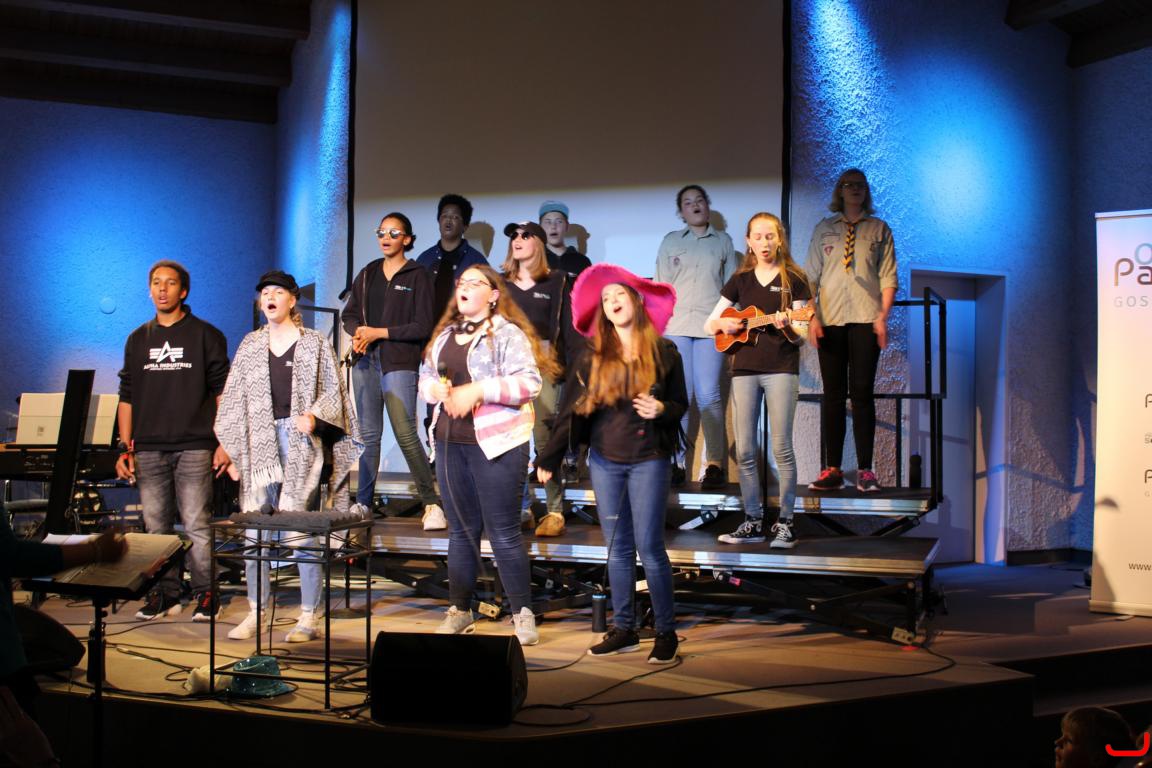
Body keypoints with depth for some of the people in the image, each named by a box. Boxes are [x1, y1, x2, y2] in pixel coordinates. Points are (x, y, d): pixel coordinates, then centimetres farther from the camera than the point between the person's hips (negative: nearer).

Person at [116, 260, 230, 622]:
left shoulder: (205, 335, 4)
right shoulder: (138, 340, 15)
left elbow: (223, 392, 2)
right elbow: (127, 398, 16)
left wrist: (224, 443, -5)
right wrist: (125, 448, 9)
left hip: (194, 446, -4)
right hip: (149, 449, 4)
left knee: (196, 524, -6)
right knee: (156, 526, 5)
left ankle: (205, 593, 2)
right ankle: (165, 593, 13)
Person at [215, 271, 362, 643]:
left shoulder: (315, 344, 5)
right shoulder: (250, 346, 14)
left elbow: (333, 393, 4)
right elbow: (233, 401, 15)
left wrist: (314, 415, -16)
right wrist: (233, 452, 10)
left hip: (301, 444, -3)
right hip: (259, 445, 4)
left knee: (302, 532, -5)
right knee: (254, 532, 3)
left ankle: (309, 618, 2)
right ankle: (256, 613, 15)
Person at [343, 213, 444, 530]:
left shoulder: (417, 276, 1)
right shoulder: (368, 274, 15)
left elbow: (423, 327, -6)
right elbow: (349, 314, 17)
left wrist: (379, 332, -10)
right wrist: (358, 333, -6)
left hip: (399, 363, -5)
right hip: (365, 362, 5)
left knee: (406, 434, -12)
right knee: (368, 434, 6)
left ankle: (432, 504, -5)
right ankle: (362, 504, 11)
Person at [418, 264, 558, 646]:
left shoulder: (507, 333, -6)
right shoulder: (445, 334, 15)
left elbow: (529, 382, -16)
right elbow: (424, 377, 19)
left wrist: (477, 390, -21)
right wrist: (436, 389, -4)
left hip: (496, 442, -6)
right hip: (450, 442, 6)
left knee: (503, 532, -4)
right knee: (460, 530, 13)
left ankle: (523, 614, 6)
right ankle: (459, 610, 22)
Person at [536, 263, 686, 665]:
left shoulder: (664, 352, -1)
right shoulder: (593, 356, 5)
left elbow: (681, 405, 4)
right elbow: (573, 410, 5)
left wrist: (661, 409, -19)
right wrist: (549, 459, 4)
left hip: (649, 461, -3)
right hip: (604, 460, 3)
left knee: (650, 548, -5)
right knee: (618, 549, 9)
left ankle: (666, 632, 6)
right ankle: (623, 629, 17)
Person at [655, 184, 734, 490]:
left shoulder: (722, 241, 14)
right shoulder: (670, 241, 13)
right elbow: (660, 286, 12)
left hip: (710, 326, -1)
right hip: (675, 326, 1)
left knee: (708, 396, -7)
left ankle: (715, 465, -4)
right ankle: (676, 463, 2)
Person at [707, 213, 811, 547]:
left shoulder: (794, 279, 3)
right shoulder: (740, 280, 13)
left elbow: (801, 335, -1)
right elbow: (708, 324, 14)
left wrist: (786, 326, -21)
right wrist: (723, 324, -7)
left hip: (782, 367, -3)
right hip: (745, 368, 4)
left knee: (781, 447, -5)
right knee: (745, 450, 2)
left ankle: (785, 522, 2)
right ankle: (753, 522, 11)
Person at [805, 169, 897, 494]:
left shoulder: (879, 229, 10)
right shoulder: (824, 229, 14)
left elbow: (888, 276, 5)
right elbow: (811, 275, 10)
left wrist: (883, 316, -7)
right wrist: (813, 317, -1)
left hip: (865, 320, -1)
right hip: (830, 320, 2)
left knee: (862, 393, -4)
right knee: (832, 394, 0)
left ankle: (865, 470, -2)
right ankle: (832, 470, 2)